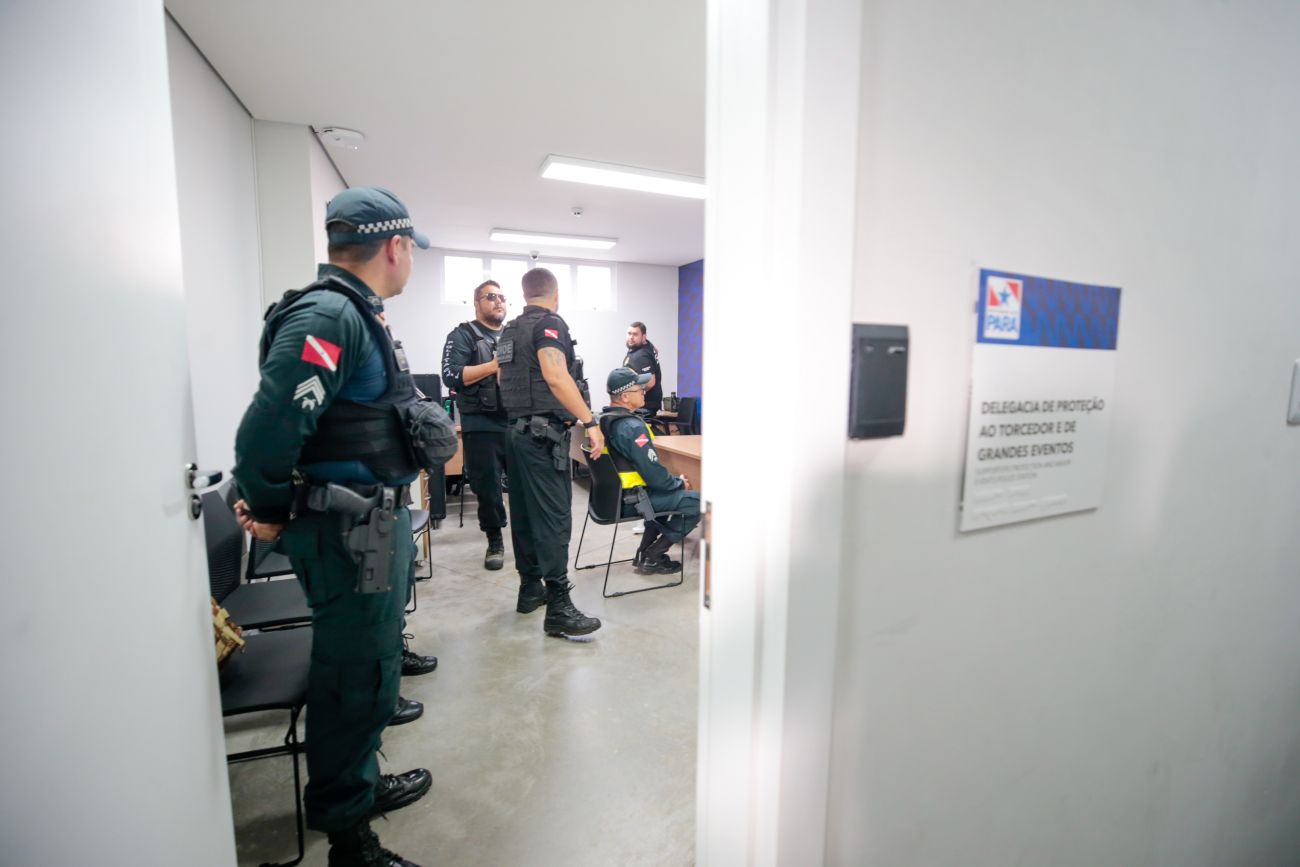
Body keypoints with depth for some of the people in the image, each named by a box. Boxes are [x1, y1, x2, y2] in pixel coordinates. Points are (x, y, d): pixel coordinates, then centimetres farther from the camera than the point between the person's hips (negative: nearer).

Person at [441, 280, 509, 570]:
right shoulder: (463, 335, 1)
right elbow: (451, 376, -12)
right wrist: (496, 365, -15)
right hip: (482, 426, -3)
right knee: (487, 487, 4)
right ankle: (495, 542, 21)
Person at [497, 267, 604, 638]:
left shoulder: (509, 330, 16)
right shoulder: (550, 323, -10)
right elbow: (556, 376, -24)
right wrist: (590, 422, -25)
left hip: (517, 429, 9)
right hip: (544, 433, -9)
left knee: (524, 512, 14)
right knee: (554, 518, -8)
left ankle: (530, 589, 25)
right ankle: (558, 609, -4)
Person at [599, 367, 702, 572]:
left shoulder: (604, 419, 5)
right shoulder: (632, 427, -25)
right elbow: (654, 475, -25)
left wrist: (673, 481, 14)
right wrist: (680, 483, -5)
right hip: (630, 501, -10)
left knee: (667, 492, 31)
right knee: (696, 502, -3)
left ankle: (644, 553, 25)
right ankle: (651, 558, 3)